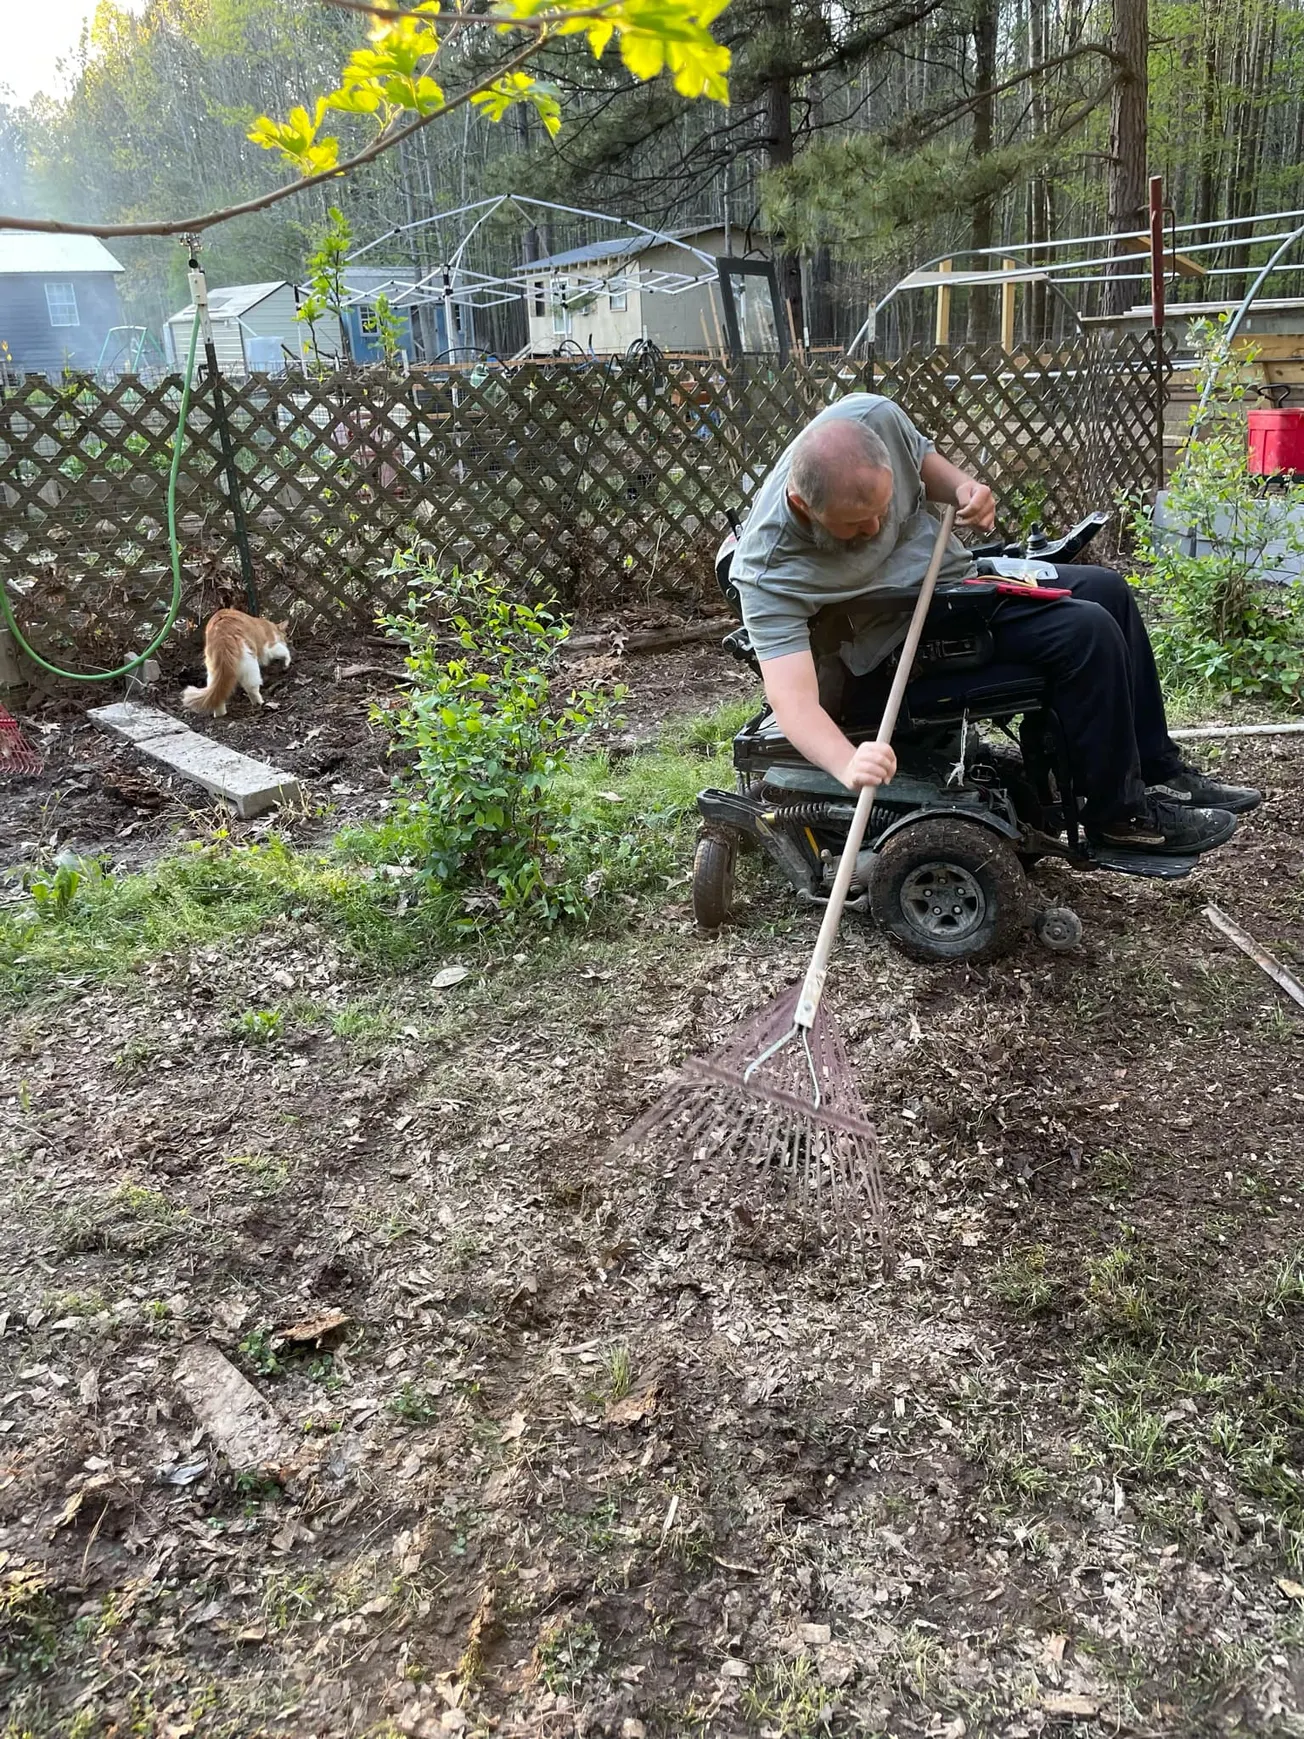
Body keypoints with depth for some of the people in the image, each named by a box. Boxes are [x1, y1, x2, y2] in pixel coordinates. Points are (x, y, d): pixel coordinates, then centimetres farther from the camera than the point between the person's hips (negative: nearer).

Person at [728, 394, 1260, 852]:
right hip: (902, 636, -8)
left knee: (1107, 590, 10)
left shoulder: (872, 416, -20)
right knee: (1085, 631, -21)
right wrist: (849, 765, -60)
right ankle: (1121, 814, -5)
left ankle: (1161, 771, 22)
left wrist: (962, 488, -16)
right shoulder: (769, 571, -35)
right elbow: (791, 698, -43)